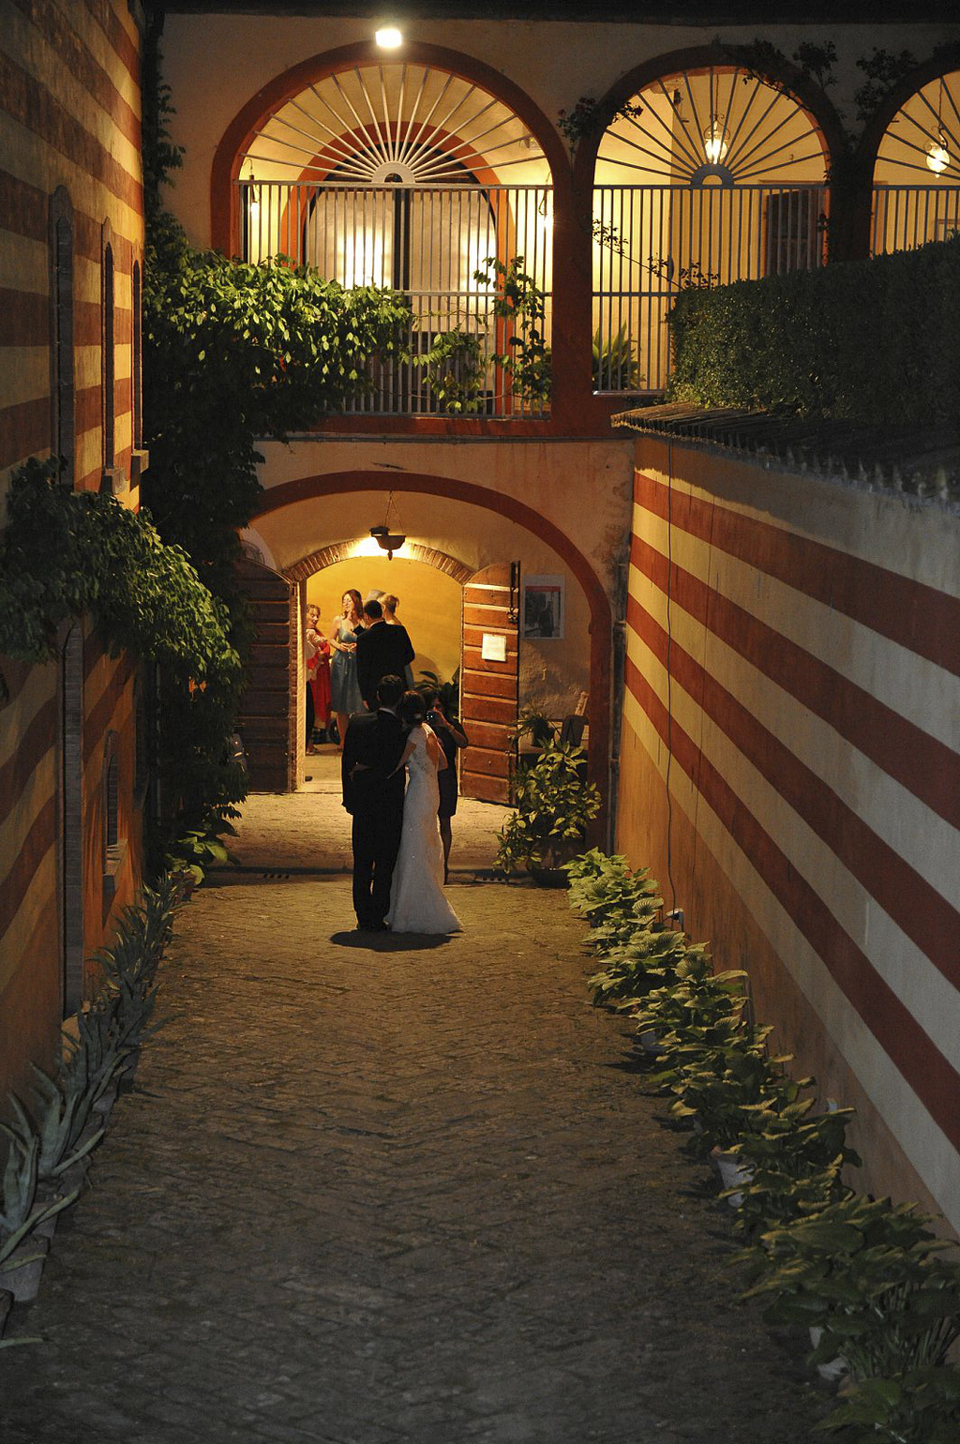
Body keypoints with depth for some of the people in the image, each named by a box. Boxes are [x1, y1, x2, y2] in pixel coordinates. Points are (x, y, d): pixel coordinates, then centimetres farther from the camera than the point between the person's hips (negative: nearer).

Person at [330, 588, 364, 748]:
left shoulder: (363, 621, -3)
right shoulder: (338, 620, 0)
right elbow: (332, 640, 12)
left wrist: (359, 646, -14)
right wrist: (338, 646, -8)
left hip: (357, 663, -1)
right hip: (341, 662, 1)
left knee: (356, 704, -2)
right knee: (341, 706, 3)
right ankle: (343, 740, 12)